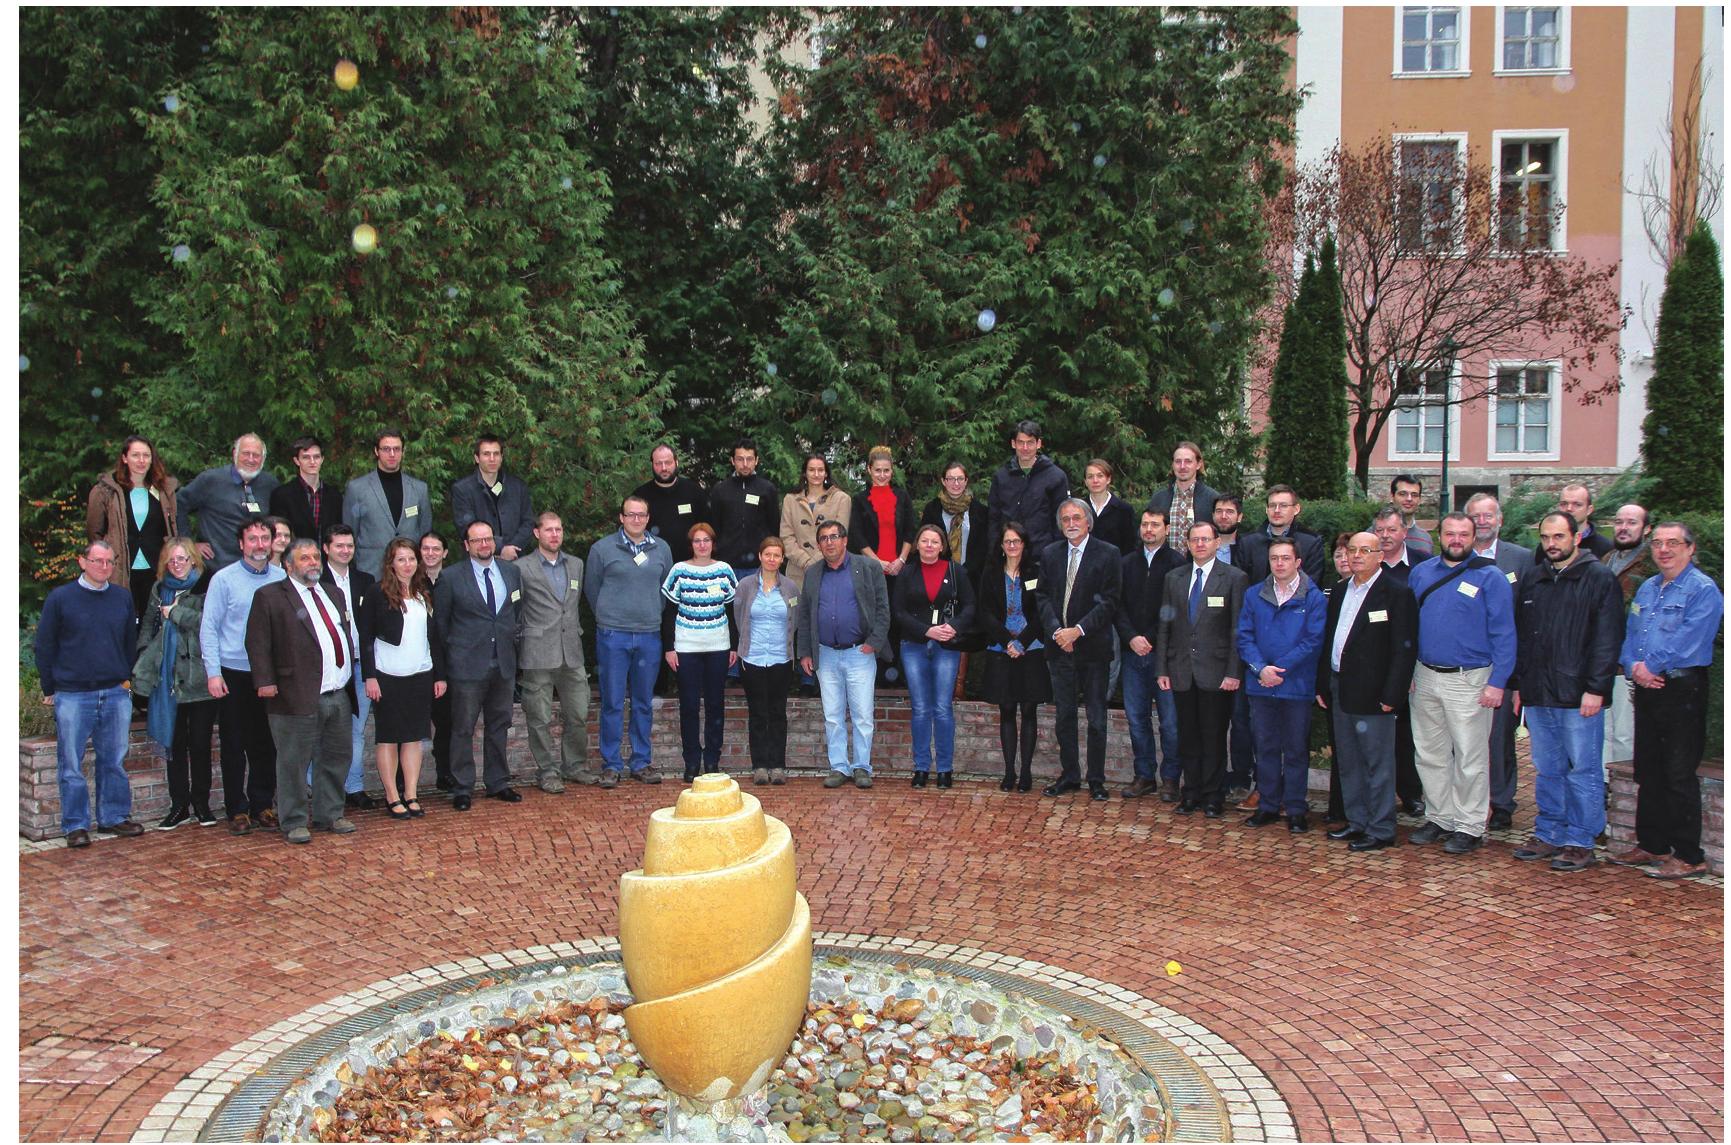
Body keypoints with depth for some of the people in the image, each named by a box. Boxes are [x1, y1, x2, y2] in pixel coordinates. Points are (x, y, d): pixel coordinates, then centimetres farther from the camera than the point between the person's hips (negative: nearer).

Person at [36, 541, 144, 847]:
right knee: (71, 765, 1)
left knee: (114, 761, 9)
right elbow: (44, 646, 3)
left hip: (116, 694, 3)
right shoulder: (60, 598, -1)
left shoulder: (123, 598, 8)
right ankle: (76, 825, 10)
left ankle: (114, 817, 19)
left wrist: (126, 678, 12)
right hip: (73, 696, -3)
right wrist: (50, 689, 3)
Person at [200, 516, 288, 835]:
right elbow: (208, 628, -4)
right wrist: (213, 672, -10)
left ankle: (262, 805, 20)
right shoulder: (224, 579, -3)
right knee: (234, 746, 4)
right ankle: (236, 810, 13)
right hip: (234, 674, -2)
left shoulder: (282, 578, 3)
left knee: (266, 745, 9)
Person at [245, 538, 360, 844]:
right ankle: (294, 822, 10)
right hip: (299, 696, -6)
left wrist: (351, 673, 15)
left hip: (339, 695, 6)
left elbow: (350, 635, 23)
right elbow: (257, 642, -6)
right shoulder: (270, 596, -1)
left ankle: (329, 815, 24)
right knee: (294, 762, 0)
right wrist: (265, 681, -14)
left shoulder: (333, 595, 19)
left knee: (335, 758, 12)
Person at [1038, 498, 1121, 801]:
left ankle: (1096, 780, 13)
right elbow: (1044, 597, 6)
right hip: (1060, 648, 4)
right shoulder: (1049, 554, 9)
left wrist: (1078, 630, -16)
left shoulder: (1108, 555, -4)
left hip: (1093, 648, -3)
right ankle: (1069, 775, 21)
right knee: (1064, 716, 10)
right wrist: (1056, 630, -10)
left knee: (1096, 719, 3)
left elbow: (1110, 602, -9)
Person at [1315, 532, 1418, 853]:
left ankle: (1380, 830, 8)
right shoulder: (1340, 591, 13)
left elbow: (1405, 648, -12)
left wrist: (1391, 695, -17)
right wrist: (1322, 685, 11)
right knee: (1348, 763, 14)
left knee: (1378, 764, 0)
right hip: (1339, 690, 7)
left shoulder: (1397, 593, -8)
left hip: (1371, 692, -7)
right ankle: (1356, 822, 25)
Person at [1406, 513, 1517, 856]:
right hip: (1425, 677, 5)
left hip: (1469, 680, -5)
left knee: (1470, 757, 2)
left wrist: (1497, 682, -14)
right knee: (1430, 754, 12)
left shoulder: (1489, 577, -5)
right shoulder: (1421, 573, 8)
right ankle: (1439, 818, 24)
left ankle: (1470, 827, 12)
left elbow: (1503, 634, -8)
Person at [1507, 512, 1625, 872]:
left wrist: (1596, 688, -14)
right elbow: (1518, 636, 16)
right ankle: (1549, 835, 20)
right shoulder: (1530, 579, 13)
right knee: (1547, 771, 12)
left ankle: (1580, 842, 9)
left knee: (1583, 771, 1)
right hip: (1537, 694, 5)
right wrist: (1516, 684, 12)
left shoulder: (1600, 579, -2)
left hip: (1579, 695, -5)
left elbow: (1607, 640, -8)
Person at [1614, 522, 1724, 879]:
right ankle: (1652, 845, 24)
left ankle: (1689, 857, 2)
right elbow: (1629, 634, 13)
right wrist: (1633, 668, -5)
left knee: (1679, 776, -5)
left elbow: (1687, 641, -18)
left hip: (1683, 690, -8)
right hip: (1647, 689, 8)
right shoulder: (1646, 588, 16)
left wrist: (1650, 667, -14)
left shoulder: (1703, 590, -8)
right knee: (1648, 773, 13)